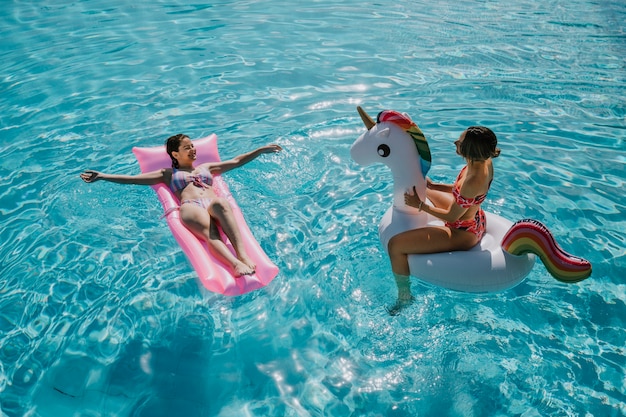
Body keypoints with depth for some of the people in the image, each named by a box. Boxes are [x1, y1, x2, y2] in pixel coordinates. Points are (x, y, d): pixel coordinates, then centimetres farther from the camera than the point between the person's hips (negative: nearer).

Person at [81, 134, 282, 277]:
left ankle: (243, 255, -54)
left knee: (219, 203, -38)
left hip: (214, 205, 2)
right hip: (190, 208, -2)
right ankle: (235, 264, -60)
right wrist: (102, 176, 12)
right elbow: (133, 179, 21)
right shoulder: (168, 173, 29)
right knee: (207, 228, -39)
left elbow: (237, 161, 34)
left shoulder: (207, 167, 37)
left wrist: (262, 149, 29)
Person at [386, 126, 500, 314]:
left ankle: (404, 296, 7)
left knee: (395, 245, -15)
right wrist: (434, 185, 1)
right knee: (426, 190, 29)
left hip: (463, 233, -9)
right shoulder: (484, 160, -13)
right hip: (474, 220, 9)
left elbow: (452, 217, -25)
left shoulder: (474, 180, -38)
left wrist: (420, 205, -16)